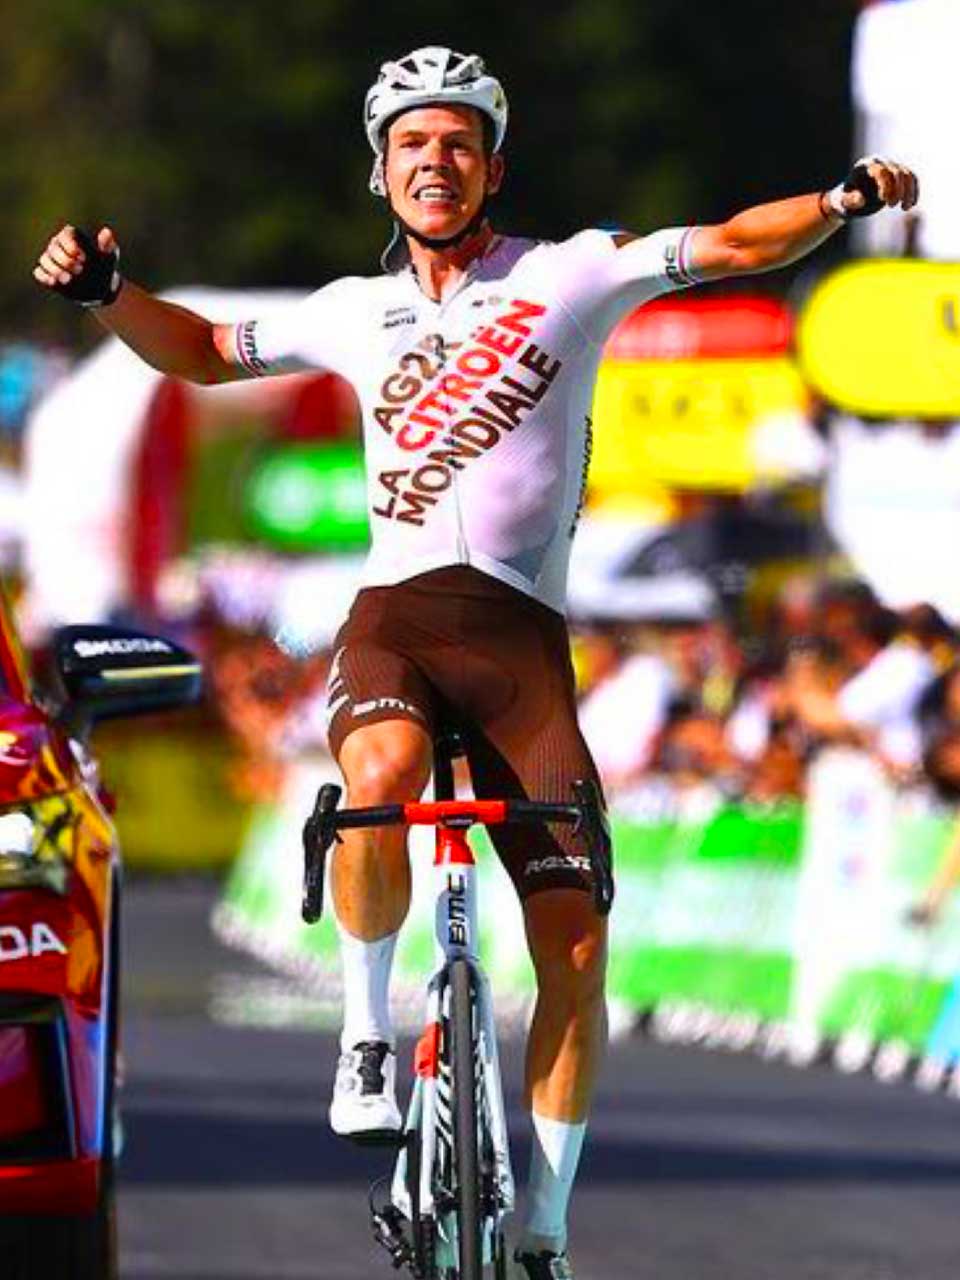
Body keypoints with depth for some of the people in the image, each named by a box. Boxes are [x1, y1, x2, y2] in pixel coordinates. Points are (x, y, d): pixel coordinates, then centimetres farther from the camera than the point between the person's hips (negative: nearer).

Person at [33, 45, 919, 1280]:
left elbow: (735, 245, 3)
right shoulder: (357, 311, 15)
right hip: (392, 612, 0)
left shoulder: (566, 275, 7)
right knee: (379, 785, -36)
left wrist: (846, 200, -13)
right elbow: (205, 352, 27)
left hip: (518, 628, 0)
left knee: (575, 942, -6)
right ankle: (367, 1031, -11)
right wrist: (105, 292, 11)